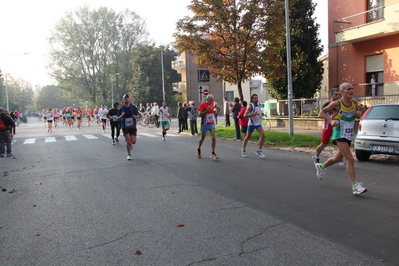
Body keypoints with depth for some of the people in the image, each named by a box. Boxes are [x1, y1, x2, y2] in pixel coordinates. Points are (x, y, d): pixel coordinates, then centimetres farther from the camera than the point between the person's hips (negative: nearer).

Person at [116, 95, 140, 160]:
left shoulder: (133, 107, 0)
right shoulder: (121, 108, -1)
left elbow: (138, 115, 8)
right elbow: (117, 119, 1)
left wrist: (136, 116, -16)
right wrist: (121, 116, -20)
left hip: (133, 126, 1)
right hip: (125, 127, -1)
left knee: (133, 141, -6)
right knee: (128, 141, -12)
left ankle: (130, 144, 33)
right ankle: (129, 154, 7)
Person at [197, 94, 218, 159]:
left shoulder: (212, 104, 5)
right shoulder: (202, 104, -15)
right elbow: (199, 114, -18)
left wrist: (215, 111, -3)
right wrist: (207, 110, -27)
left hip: (212, 124, 4)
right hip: (204, 124, -4)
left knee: (213, 138, -9)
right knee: (202, 138, 11)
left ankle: (213, 153, -5)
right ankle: (198, 149, 37)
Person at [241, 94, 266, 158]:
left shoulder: (258, 105, 6)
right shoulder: (250, 106, -15)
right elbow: (245, 115, -21)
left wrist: (260, 115, 5)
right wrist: (253, 114, -30)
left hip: (258, 123, 6)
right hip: (251, 124, -5)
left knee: (263, 135, -11)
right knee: (247, 137, 7)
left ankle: (259, 151, -1)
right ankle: (243, 150, 29)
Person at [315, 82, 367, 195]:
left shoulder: (354, 102, 4)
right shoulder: (336, 104, -12)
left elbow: (358, 114, 20)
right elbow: (321, 113, -6)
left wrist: (358, 114, -5)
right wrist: (331, 120, -21)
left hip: (349, 136, 7)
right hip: (339, 135, -7)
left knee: (338, 158, 21)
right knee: (350, 159, -16)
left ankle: (321, 167, 46)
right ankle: (355, 186, -12)